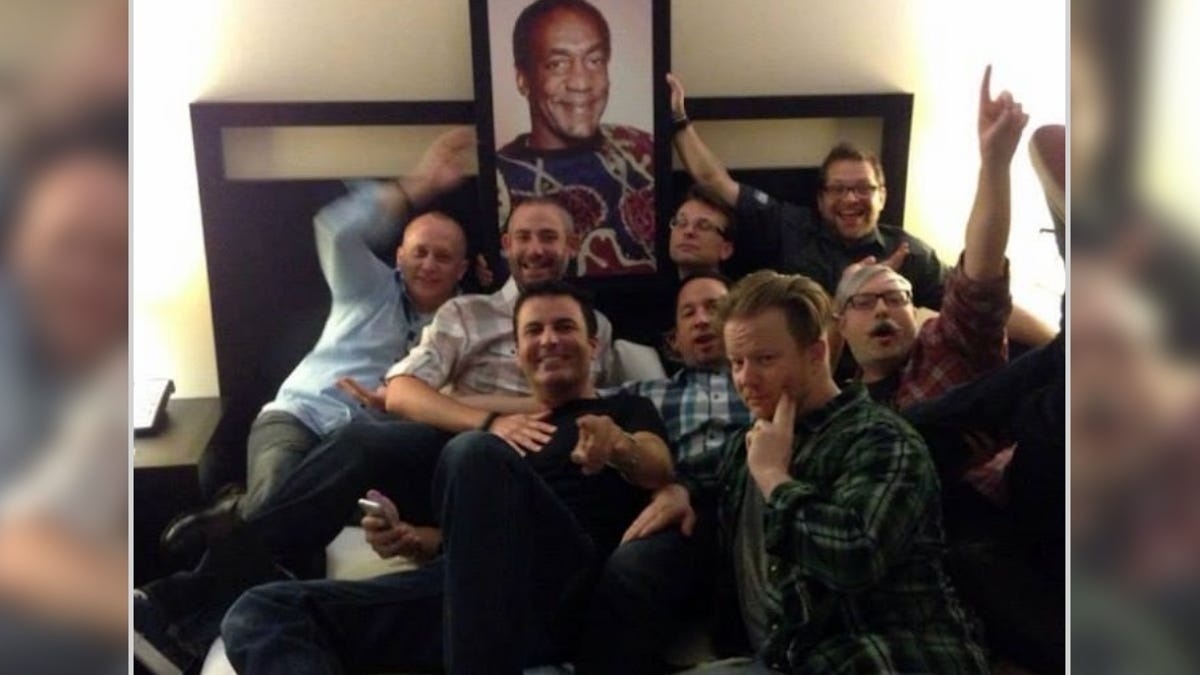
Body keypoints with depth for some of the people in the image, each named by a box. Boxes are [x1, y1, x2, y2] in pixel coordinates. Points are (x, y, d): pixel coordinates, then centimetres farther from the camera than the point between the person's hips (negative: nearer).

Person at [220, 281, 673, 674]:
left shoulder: (625, 408, 21)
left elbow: (659, 471, -1)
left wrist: (619, 444, -25)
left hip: (567, 588, -5)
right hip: (466, 587, 6)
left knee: (476, 454, -32)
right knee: (262, 611, -12)